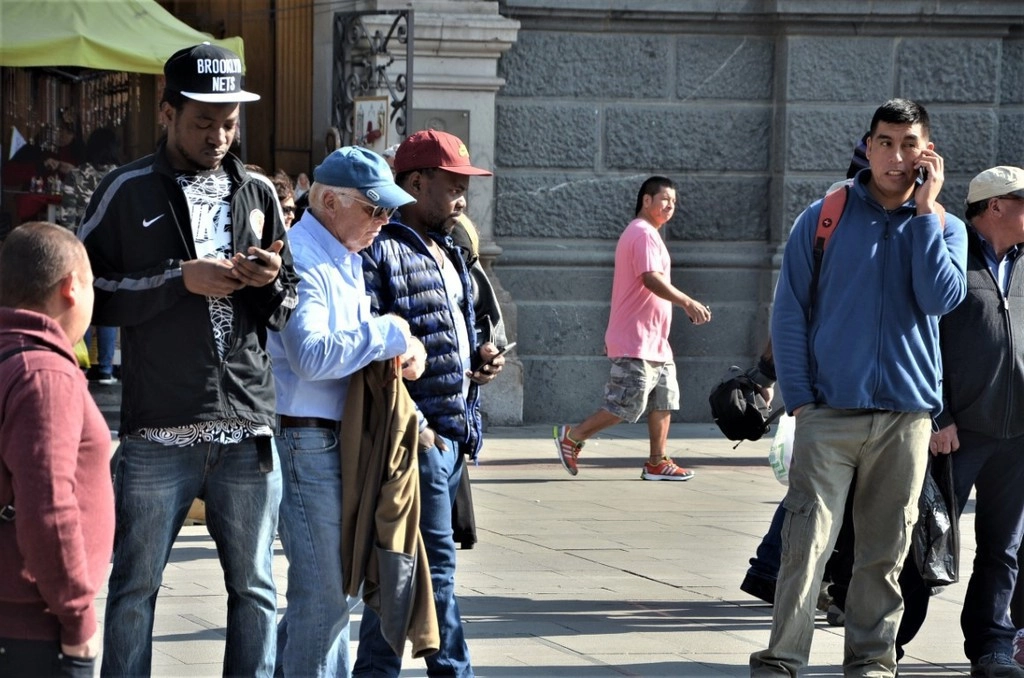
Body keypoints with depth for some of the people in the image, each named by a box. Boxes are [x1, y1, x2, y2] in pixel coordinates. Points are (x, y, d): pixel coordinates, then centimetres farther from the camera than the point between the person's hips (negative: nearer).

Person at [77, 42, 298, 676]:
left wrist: (270, 283, -7)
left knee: (255, 587, 7)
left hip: (248, 429, 3)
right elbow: (90, 292, -5)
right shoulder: (127, 193, 1)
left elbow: (287, 312, 16)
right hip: (159, 431, -3)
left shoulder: (259, 195, 12)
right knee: (136, 586, 3)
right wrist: (181, 278, -14)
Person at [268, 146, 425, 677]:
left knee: (334, 588, 17)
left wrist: (402, 350, 2)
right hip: (308, 441, -10)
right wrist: (389, 334, -19)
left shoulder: (346, 259, 16)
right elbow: (312, 356, -28)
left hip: (342, 442, 10)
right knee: (323, 595, -8)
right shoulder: (300, 259, -16)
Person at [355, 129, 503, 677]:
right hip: (417, 433, -9)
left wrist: (478, 356, 8)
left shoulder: (447, 253, 19)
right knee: (435, 564, -5)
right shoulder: (379, 250, -11)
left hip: (454, 430, 9)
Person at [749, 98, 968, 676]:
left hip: (906, 413, 2)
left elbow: (940, 299, -10)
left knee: (887, 549, 6)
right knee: (808, 540, -10)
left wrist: (925, 210, -9)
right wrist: (799, 398, -5)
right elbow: (789, 311, 3)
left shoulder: (943, 227, 9)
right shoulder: (824, 218, 4)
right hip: (830, 410, -2)